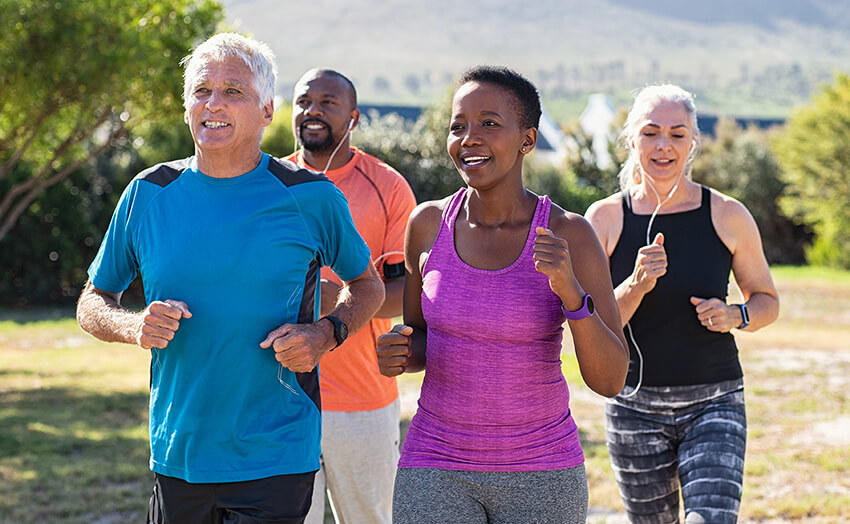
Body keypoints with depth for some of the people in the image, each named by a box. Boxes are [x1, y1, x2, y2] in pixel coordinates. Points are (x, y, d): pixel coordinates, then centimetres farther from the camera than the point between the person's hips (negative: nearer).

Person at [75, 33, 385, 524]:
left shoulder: (311, 198, -2)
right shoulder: (149, 195, 4)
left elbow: (368, 286, 12)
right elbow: (92, 304, 13)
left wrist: (326, 334, -8)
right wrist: (135, 326, -9)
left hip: (277, 460, -3)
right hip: (177, 458, 3)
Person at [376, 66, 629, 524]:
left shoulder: (569, 236, -10)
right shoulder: (429, 224, -2)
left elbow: (610, 380, -12)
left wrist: (570, 289, -27)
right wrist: (397, 355, -11)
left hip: (540, 472, -1)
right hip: (436, 469, 1)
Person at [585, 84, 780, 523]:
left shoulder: (727, 216, -2)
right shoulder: (606, 218, -3)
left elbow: (767, 301, 10)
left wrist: (736, 316, -12)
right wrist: (636, 285, -22)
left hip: (714, 402, -1)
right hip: (634, 404, 1)